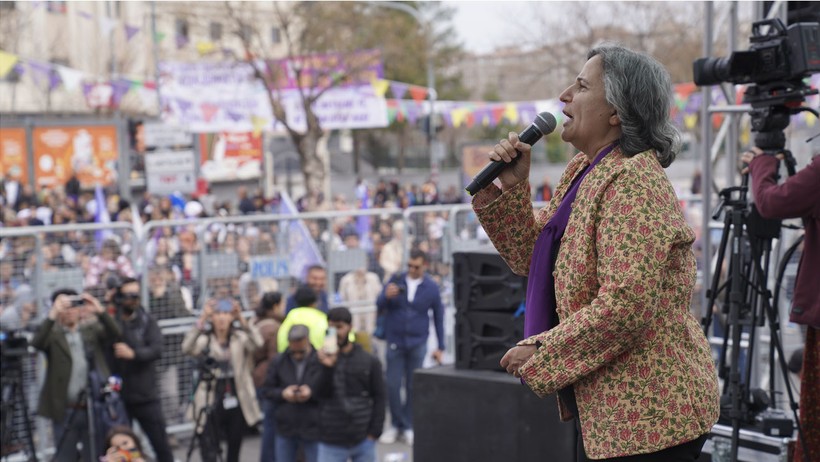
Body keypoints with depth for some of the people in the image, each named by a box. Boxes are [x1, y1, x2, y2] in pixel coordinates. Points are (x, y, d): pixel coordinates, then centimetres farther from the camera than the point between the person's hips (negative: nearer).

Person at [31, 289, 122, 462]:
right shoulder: (53, 334, 2)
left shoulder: (93, 330, 8)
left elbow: (115, 334, -8)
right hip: (65, 411, -1)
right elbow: (36, 343, -19)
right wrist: (52, 316, -32)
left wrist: (100, 311, -23)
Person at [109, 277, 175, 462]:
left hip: (147, 395, 1)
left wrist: (133, 353, -25)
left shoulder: (147, 320, 3)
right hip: (118, 396, -1)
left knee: (161, 443, 6)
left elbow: (157, 350, -12)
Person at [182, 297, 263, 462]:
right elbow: (187, 348, -23)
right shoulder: (205, 340, -2)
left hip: (237, 403, 2)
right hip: (212, 403, -2)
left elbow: (257, 343, -19)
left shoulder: (240, 338, 3)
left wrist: (242, 319, -30)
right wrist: (202, 320, -31)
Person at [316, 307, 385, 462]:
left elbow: (378, 398, 3)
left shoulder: (369, 361, 2)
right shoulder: (322, 358, 1)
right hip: (331, 442, -1)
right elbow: (321, 394, -8)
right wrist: (327, 368, -23)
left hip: (363, 440, 1)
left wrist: (374, 433, -4)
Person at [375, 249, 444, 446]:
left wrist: (440, 347, 5)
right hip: (395, 342, 0)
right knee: (393, 386, 1)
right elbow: (379, 306, -3)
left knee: (413, 386, 5)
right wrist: (386, 296, -26)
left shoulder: (432, 287, -1)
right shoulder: (396, 281, -1)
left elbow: (438, 317, 6)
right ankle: (397, 425, 16)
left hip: (418, 344, 0)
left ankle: (409, 427, 17)